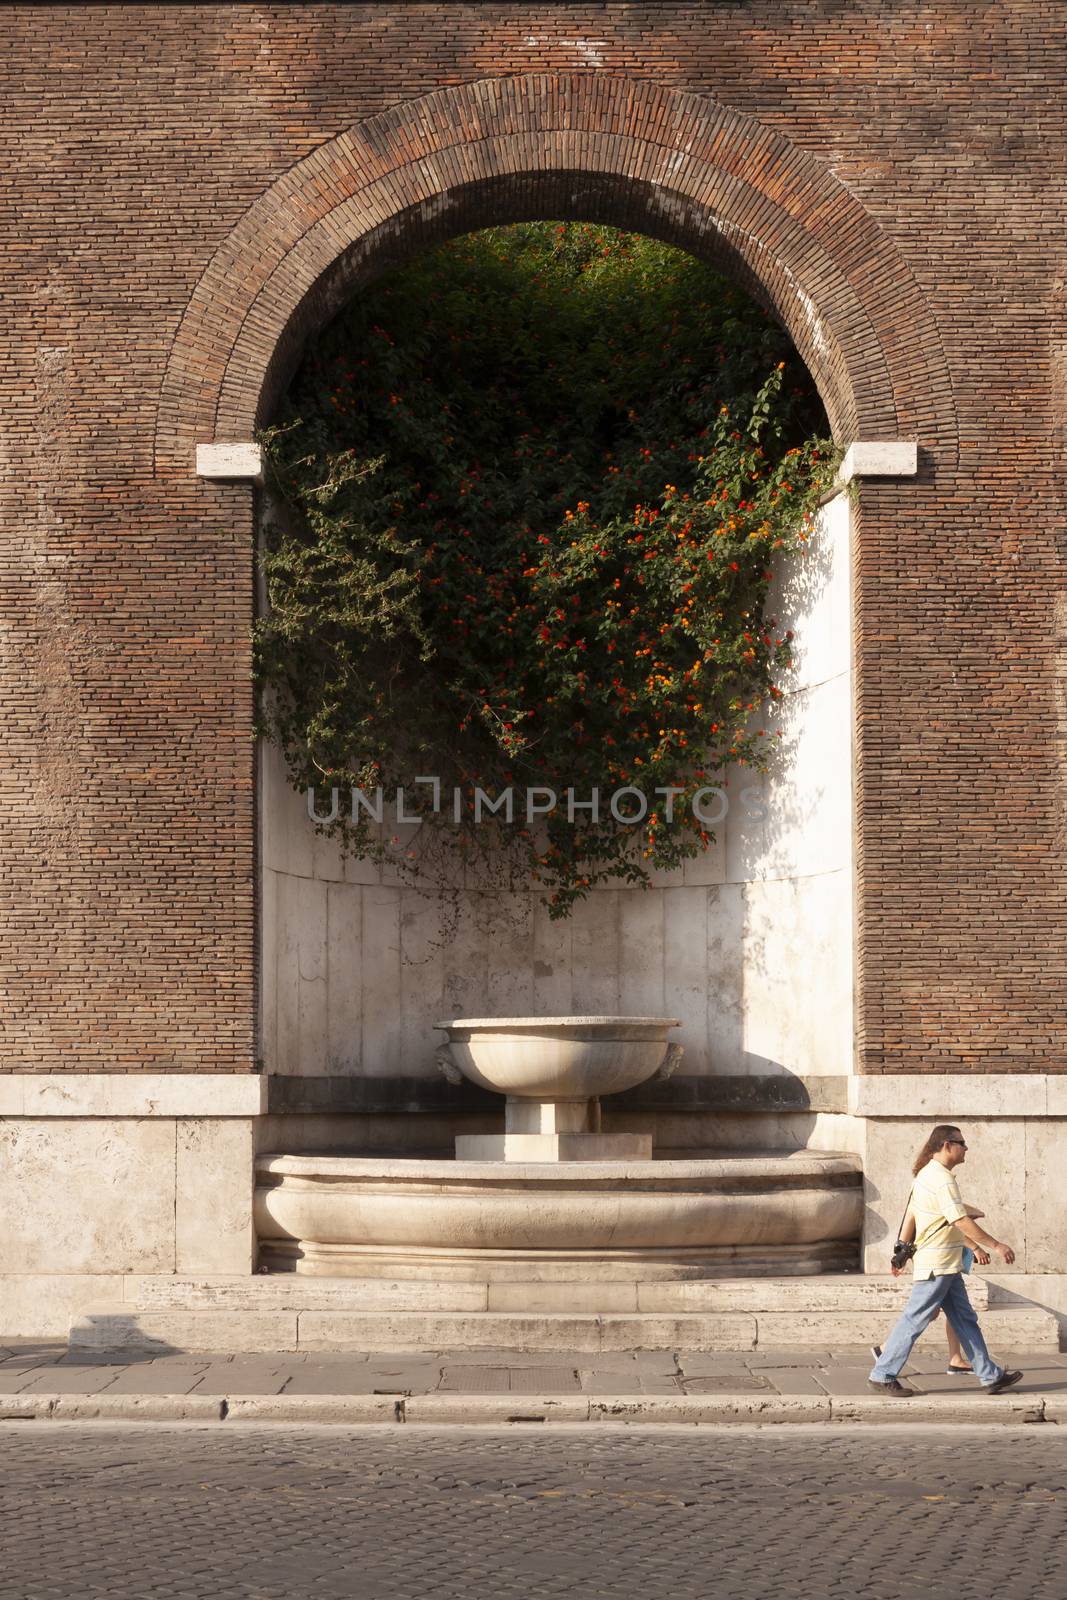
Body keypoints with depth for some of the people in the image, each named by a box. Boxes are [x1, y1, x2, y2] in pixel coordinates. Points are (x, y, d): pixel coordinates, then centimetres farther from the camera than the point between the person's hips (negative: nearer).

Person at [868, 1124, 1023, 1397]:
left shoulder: (929, 1174, 15)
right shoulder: (941, 1180, -18)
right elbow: (962, 1221, -22)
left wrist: (974, 1246, 24)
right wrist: (996, 1246, -16)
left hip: (946, 1266, 10)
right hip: (936, 1266, -10)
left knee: (965, 1320, 11)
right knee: (915, 1320, -5)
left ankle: (990, 1376, 15)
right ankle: (882, 1376, 0)